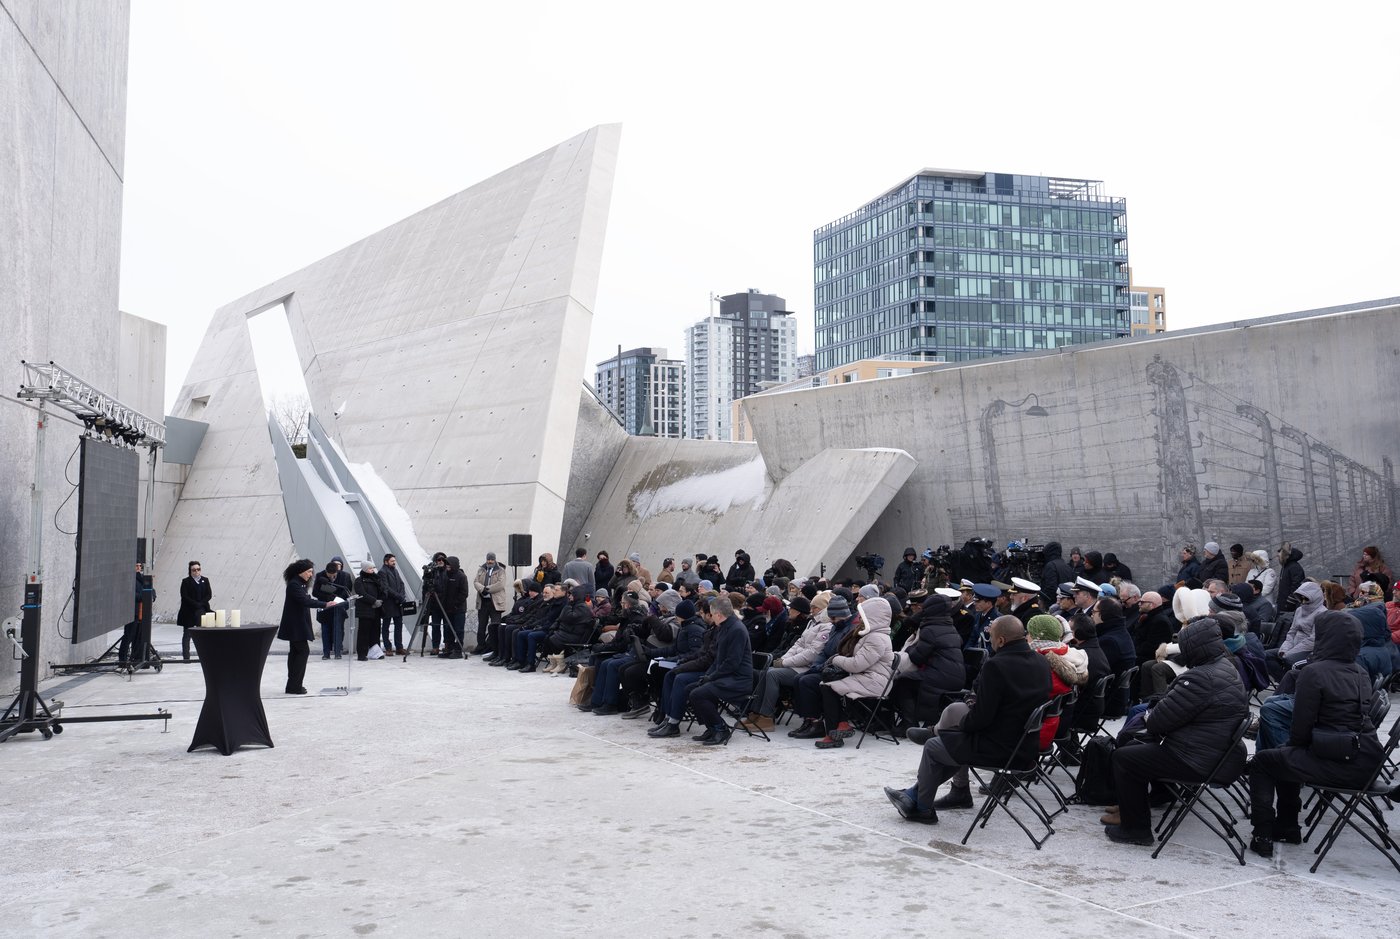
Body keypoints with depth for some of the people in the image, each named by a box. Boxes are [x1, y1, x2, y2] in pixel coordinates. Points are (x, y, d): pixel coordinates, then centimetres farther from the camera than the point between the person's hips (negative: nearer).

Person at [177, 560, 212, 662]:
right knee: (187, 634, 3)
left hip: (202, 610, 3)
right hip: (188, 612, -2)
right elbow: (184, 597, -9)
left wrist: (201, 604, -10)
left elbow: (209, 595, 4)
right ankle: (186, 657, 4)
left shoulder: (205, 580, 9)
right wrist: (196, 604, -16)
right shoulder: (186, 582, 0)